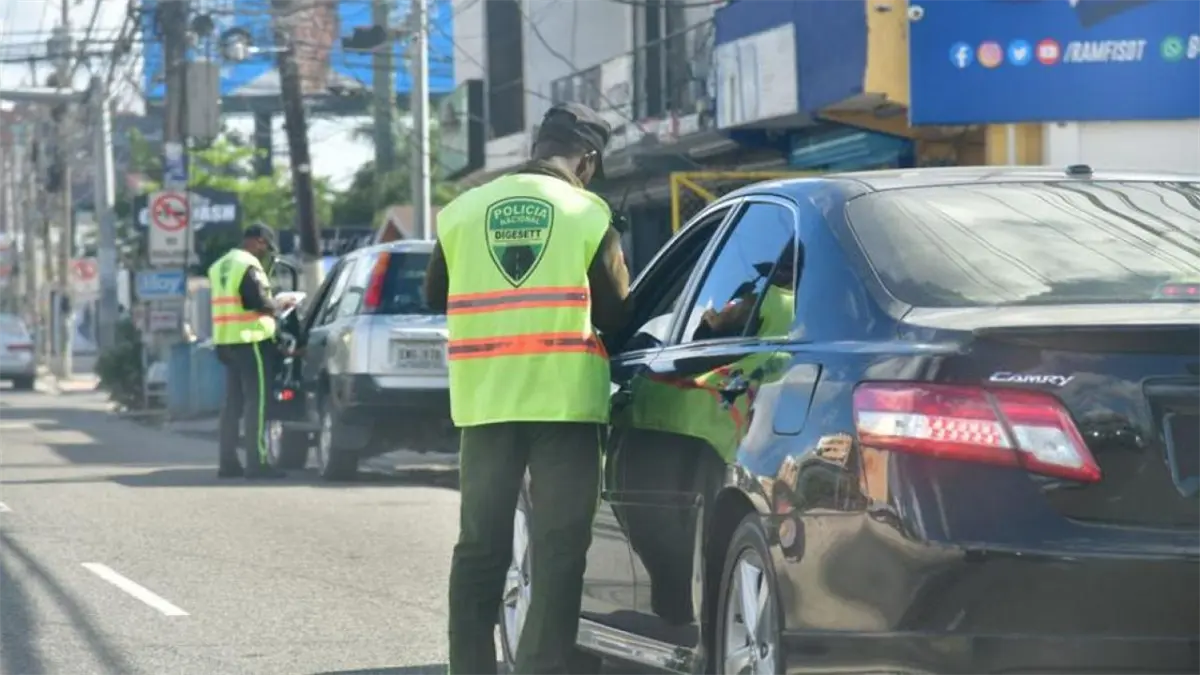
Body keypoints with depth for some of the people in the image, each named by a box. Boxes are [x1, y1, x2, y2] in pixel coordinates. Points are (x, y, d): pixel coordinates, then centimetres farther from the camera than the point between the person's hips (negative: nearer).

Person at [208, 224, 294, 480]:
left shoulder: (220, 266, 18)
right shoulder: (249, 266, -13)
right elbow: (261, 303, -20)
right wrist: (280, 306, -1)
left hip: (225, 340, 9)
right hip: (251, 339, -9)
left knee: (233, 401, 11)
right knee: (257, 400, -8)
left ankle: (228, 462, 12)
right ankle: (256, 463, -11)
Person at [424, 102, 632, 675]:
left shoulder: (462, 212, 5)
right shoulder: (587, 214, -3)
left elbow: (436, 297, 16)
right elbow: (615, 314, 1)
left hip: (484, 399, 3)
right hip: (565, 397, -3)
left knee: (480, 546, 13)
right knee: (558, 551, 2)